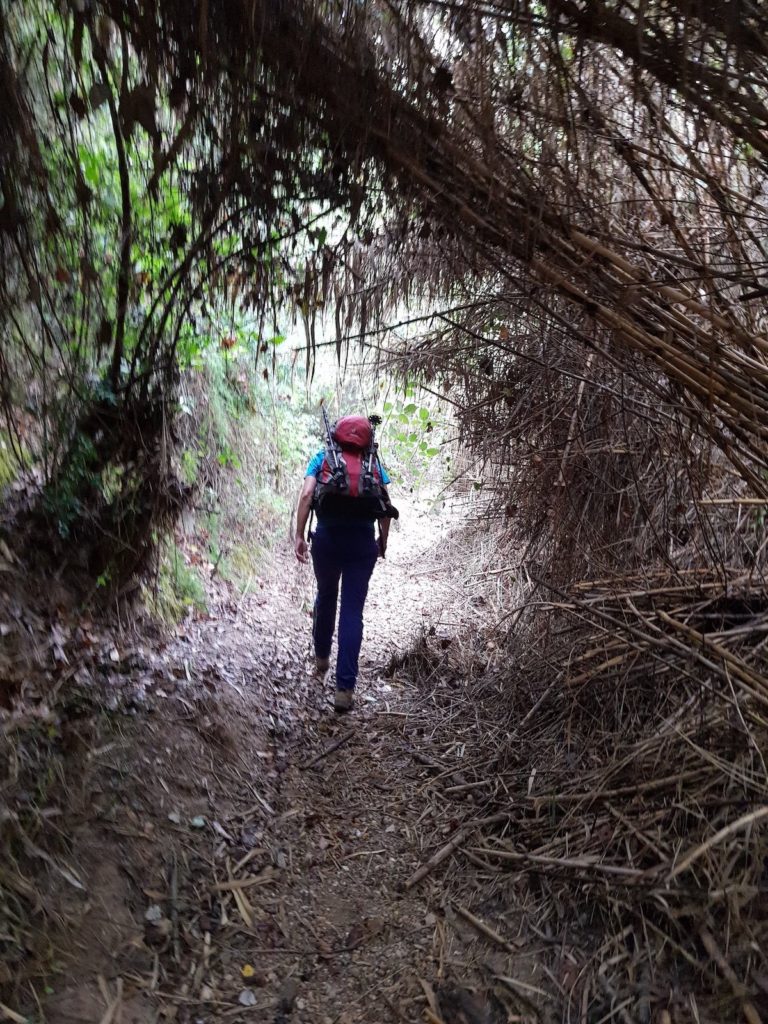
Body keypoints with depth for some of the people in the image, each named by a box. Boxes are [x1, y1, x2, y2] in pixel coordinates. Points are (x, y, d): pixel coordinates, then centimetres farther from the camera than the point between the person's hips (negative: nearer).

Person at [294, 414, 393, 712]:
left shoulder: (322, 458, 9)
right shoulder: (375, 463, 12)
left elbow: (306, 495, -5)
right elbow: (387, 506, 3)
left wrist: (299, 536, -5)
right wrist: (383, 539, 15)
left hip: (327, 538, 1)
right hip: (363, 541, 0)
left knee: (325, 597, 25)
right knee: (353, 612, 2)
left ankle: (321, 657, 43)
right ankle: (344, 688, -2)